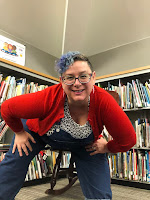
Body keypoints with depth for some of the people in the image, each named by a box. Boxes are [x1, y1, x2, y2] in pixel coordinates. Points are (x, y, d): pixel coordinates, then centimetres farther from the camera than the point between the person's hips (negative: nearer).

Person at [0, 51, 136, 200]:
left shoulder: (103, 101, -36)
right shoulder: (48, 98, -37)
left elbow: (128, 140, -22)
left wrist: (107, 148, -10)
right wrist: (19, 132, -7)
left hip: (85, 144, 1)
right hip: (39, 131, 0)